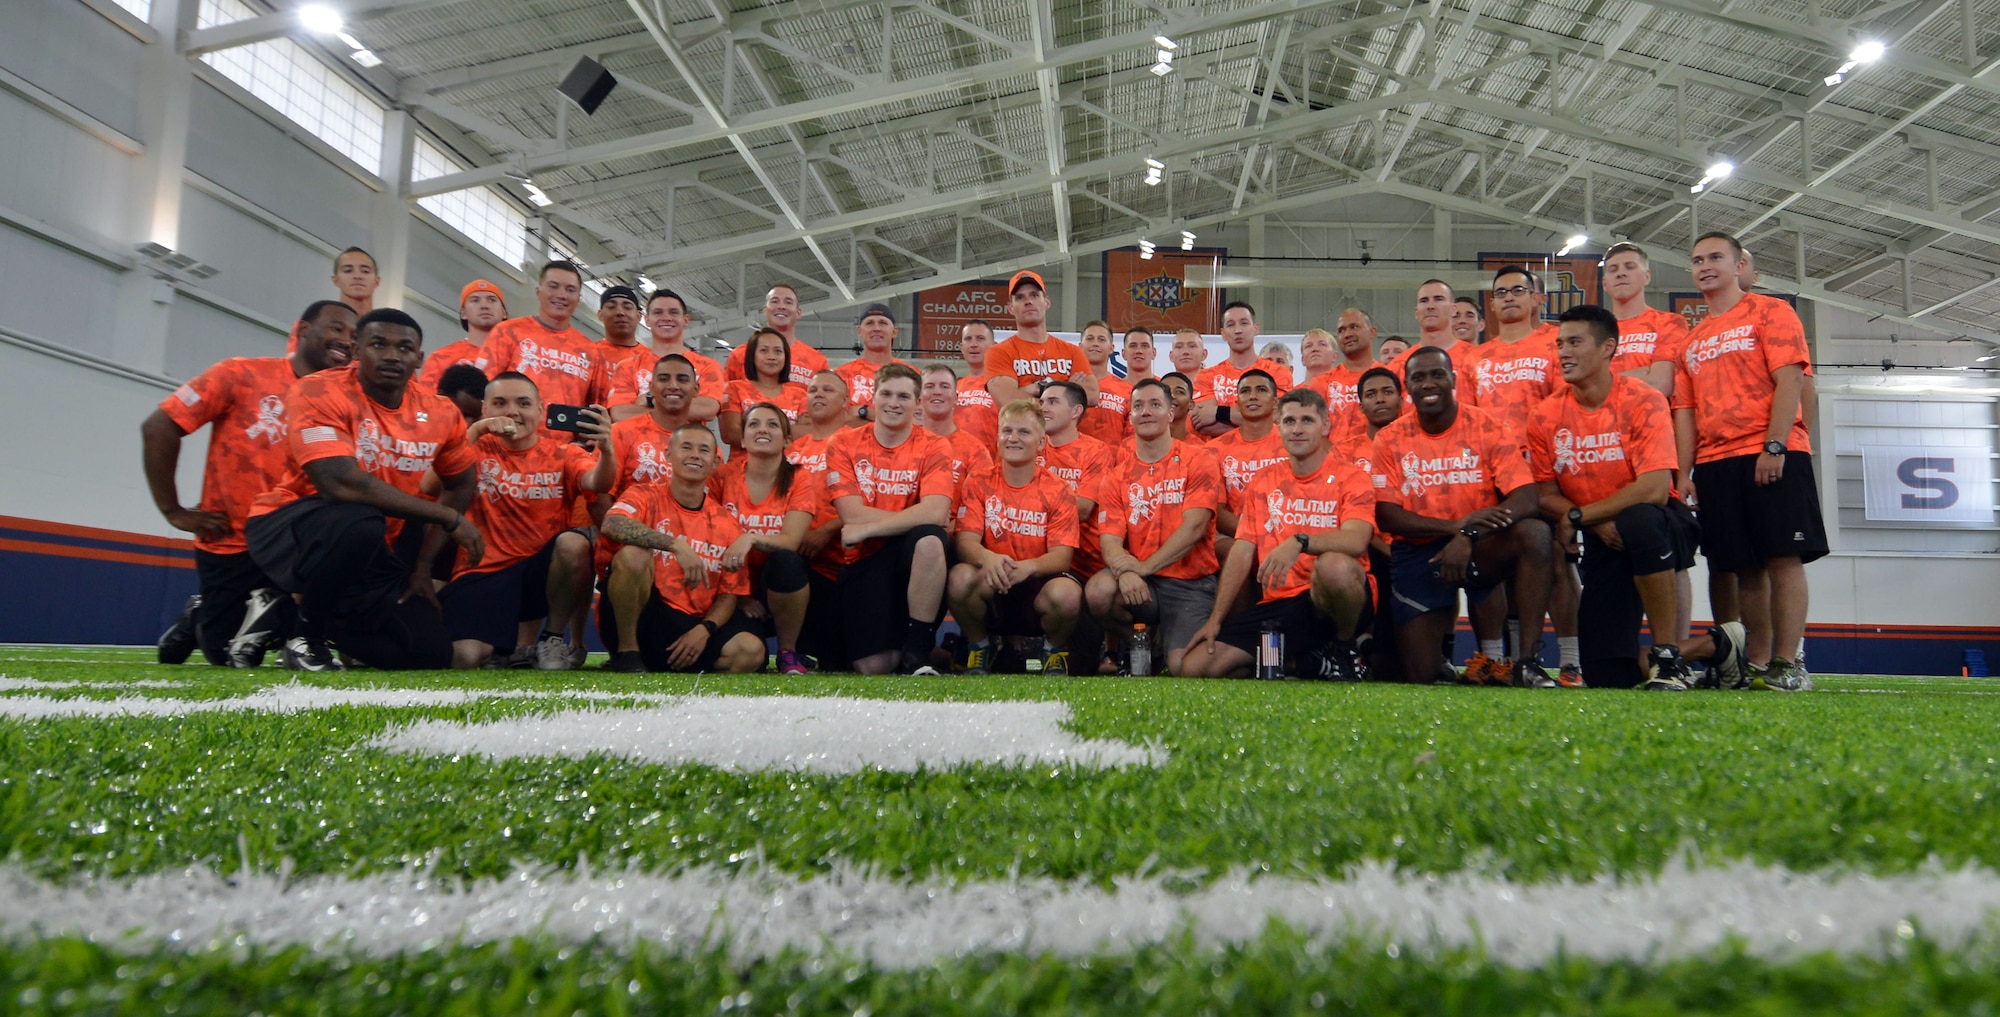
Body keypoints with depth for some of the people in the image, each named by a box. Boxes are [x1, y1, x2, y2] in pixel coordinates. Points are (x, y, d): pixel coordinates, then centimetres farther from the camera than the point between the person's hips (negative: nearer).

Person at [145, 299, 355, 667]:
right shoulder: (244, 374, -8)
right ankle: (199, 618, 36)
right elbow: (159, 425, -9)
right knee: (231, 658, 1)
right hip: (232, 544, -3)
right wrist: (173, 511, -10)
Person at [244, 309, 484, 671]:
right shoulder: (318, 393, -19)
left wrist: (424, 562, 1)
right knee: (358, 521, -39)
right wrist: (449, 518, -28)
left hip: (370, 550, 6)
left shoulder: (440, 414, -3)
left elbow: (462, 484, 11)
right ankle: (305, 628, -11)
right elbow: (342, 484, -32)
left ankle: (328, 622, 25)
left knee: (430, 652, -3)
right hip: (286, 528, -5)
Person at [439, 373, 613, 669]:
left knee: (573, 543, -33)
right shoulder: (478, 450, 6)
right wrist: (474, 431, -17)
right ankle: (520, 645, 12)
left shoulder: (563, 455, 6)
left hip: (544, 569, 1)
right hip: (485, 573, -1)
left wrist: (606, 449, -39)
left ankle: (552, 639, -7)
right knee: (464, 657, -27)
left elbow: (597, 483, -17)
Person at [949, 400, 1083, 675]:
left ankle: (1055, 650, 3)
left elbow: (1062, 556, -10)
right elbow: (965, 540, -8)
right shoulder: (978, 485, 3)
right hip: (991, 588, 1)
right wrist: (987, 558, -33)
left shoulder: (1059, 492, -1)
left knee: (1066, 593, -35)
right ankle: (978, 646, 1)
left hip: (1038, 586, -1)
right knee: (960, 577, -31)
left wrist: (1027, 566, -32)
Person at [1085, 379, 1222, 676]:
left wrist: (1143, 568, -21)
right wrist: (1125, 571, -25)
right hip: (1140, 584, 3)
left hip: (1191, 584, -3)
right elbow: (1109, 539, -2)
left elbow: (1194, 527, -12)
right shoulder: (1119, 471, 8)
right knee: (1099, 590, -30)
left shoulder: (1198, 462, -1)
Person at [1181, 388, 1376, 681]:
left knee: (1334, 565, -39)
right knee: (1194, 666, -11)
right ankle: (1304, 663, 4)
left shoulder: (1351, 478, -1)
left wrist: (1300, 541, -37)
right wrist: (1216, 620, 2)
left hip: (1331, 601, -4)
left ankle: (1346, 649, -7)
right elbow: (1241, 554, 9)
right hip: (1276, 605, 4)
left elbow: (1356, 540, -20)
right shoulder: (1263, 481, 13)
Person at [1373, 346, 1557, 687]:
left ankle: (1526, 662, -24)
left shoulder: (1486, 428, -6)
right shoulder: (1389, 440, -3)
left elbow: (1527, 499, -16)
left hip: (1479, 548, 0)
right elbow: (1386, 515, -10)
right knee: (1421, 674, -9)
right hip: (1417, 554, 0)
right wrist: (1457, 524, -23)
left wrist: (1469, 536, -31)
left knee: (1535, 532, -32)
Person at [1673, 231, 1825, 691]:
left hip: (1772, 457, -5)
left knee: (1783, 557, -8)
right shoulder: (1691, 339, 20)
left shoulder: (1771, 312, 5)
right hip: (1714, 463, 5)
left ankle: (1787, 664, -6)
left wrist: (1774, 447, -17)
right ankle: (1756, 664, 8)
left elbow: (1790, 380, -6)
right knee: (1745, 567, 5)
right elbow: (1685, 409, 16)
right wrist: (1683, 473, 6)